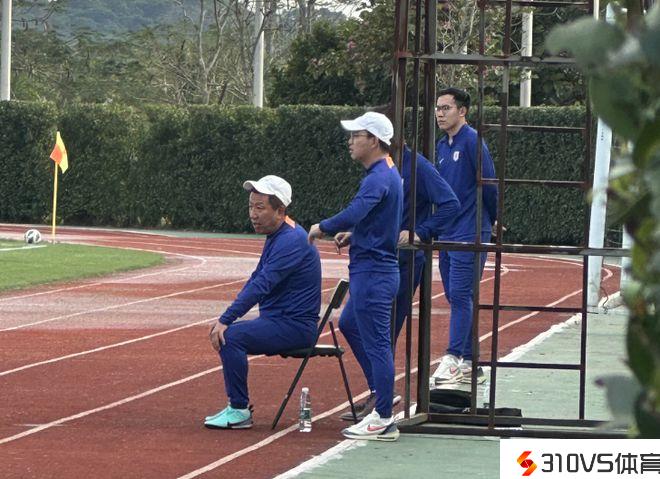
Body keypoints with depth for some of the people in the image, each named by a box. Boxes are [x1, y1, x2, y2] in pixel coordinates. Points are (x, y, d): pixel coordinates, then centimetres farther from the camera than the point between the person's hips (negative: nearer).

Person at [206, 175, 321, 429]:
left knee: (230, 336, -23)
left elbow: (262, 285, -27)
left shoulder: (291, 241, -20)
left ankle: (240, 410, -16)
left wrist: (226, 320, -30)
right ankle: (237, 407, 13)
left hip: (294, 326, -11)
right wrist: (225, 320, 4)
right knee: (223, 333, 10)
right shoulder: (275, 236, 14)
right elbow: (255, 280, 16)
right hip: (278, 321, 11)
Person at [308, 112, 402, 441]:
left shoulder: (379, 178, -19)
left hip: (373, 272, -11)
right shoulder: (388, 173, 14)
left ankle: (383, 420, -3)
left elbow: (354, 213, -34)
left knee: (376, 343, -6)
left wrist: (323, 228, -18)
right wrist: (353, 234, 11)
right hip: (375, 269, 11)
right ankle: (382, 394, 31)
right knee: (350, 325, 26)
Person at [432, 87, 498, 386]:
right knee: (456, 297, 9)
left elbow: (489, 183, -9)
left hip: (470, 233, -9)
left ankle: (454, 358, -18)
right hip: (447, 233, 9)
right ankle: (469, 364, 13)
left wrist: (492, 219, 2)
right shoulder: (442, 147, 14)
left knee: (460, 296, -13)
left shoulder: (472, 142, -11)